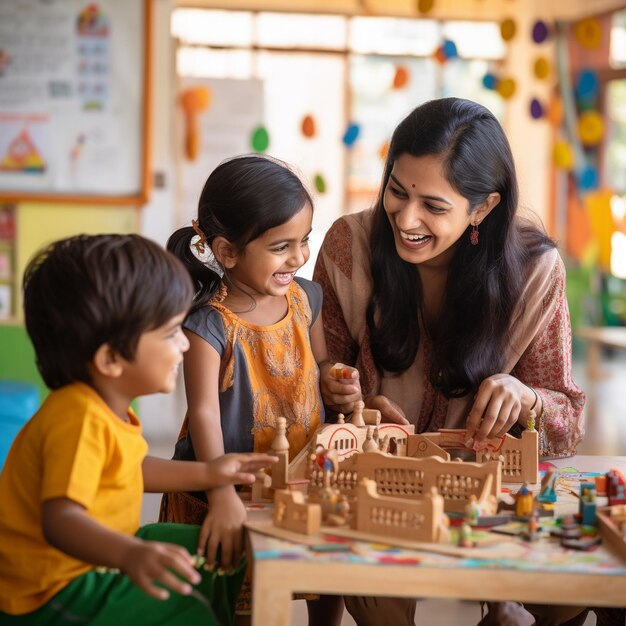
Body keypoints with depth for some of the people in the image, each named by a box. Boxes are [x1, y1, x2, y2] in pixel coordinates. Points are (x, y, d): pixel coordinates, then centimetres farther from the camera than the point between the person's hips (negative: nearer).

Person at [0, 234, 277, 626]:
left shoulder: (107, 404, 2)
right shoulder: (80, 420, -31)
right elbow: (61, 518, -40)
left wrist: (205, 474, 16)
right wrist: (129, 554, -55)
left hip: (95, 554, 11)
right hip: (50, 593, -11)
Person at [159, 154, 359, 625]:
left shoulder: (305, 297, -1)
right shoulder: (210, 324, -22)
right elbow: (204, 412, -29)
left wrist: (337, 384, -8)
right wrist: (223, 495, -41)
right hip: (237, 486, -5)